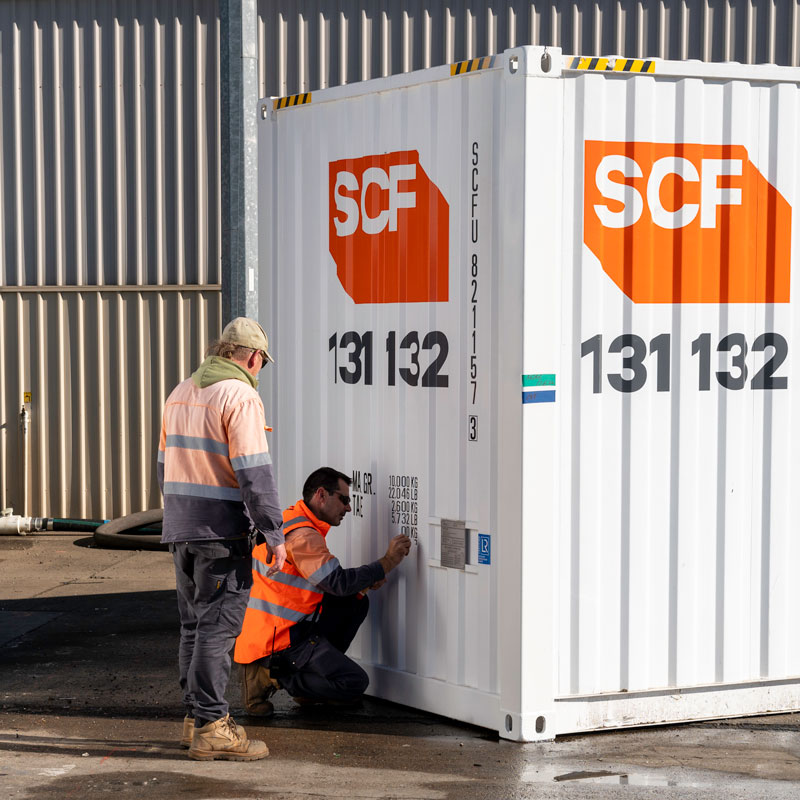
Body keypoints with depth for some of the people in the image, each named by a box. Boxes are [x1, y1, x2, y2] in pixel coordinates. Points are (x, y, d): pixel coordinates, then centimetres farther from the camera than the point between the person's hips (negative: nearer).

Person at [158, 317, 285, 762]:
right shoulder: (240, 396, -12)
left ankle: (195, 717, 22)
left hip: (181, 530, 8)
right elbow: (254, 474, -18)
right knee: (218, 626, -6)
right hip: (223, 532, -8)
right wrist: (274, 534, -15)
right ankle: (211, 727, -5)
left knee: (195, 624, 15)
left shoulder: (181, 394, 15)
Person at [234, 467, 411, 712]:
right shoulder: (303, 535, -18)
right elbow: (339, 583, -23)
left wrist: (366, 580, 4)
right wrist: (388, 561, -14)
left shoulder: (286, 521, 15)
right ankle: (271, 677, -8)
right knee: (355, 684, -12)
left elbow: (327, 580, 20)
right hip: (282, 641, -10)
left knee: (356, 602, 15)